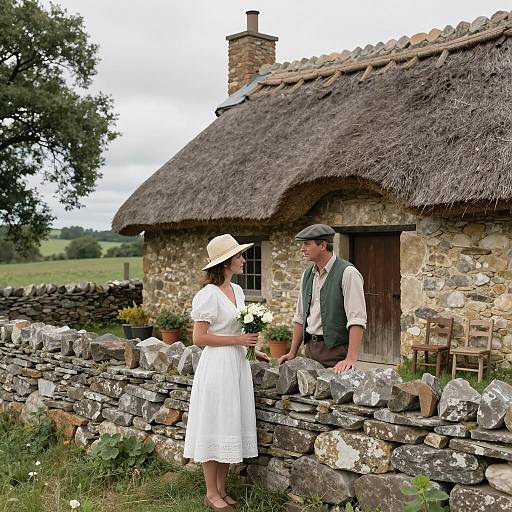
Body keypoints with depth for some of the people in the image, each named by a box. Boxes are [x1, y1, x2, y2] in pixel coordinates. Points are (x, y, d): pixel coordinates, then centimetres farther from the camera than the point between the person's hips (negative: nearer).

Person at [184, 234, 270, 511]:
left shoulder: (237, 290, 10)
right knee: (215, 428, 1)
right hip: (217, 366, -8)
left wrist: (252, 350, 10)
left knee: (230, 428, 13)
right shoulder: (209, 294, -15)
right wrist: (237, 340, -16)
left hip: (237, 364, 8)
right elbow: (199, 337, -16)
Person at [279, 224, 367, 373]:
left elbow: (357, 320, -18)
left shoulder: (347, 273, -11)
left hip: (336, 350, -6)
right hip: (310, 348, 6)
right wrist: (292, 353, 15)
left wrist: (351, 359, -25)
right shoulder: (307, 275, 11)